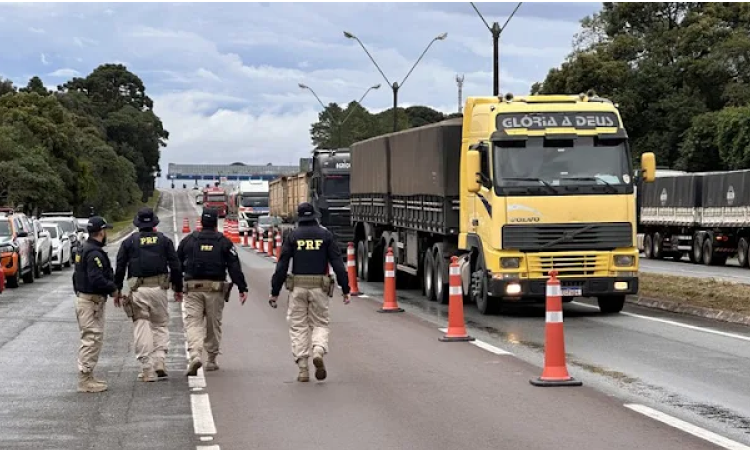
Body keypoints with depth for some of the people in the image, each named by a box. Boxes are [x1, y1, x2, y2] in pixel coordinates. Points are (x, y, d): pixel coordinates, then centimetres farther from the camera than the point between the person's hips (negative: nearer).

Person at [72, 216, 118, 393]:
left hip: (83, 298, 11)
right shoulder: (94, 253, -19)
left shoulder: (84, 250, 14)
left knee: (93, 340, 17)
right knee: (92, 340, -7)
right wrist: (113, 289, -13)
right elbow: (97, 279, -27)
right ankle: (85, 380, -5)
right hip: (92, 301, -11)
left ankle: (87, 377, 23)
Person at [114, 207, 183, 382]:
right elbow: (175, 266, 6)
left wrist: (116, 291, 10)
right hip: (159, 288, 1)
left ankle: (147, 370, 1)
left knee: (141, 328, 2)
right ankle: (159, 361, -2)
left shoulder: (129, 242, 5)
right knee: (161, 325, 14)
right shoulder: (164, 241, 7)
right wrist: (178, 289, 14)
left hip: (137, 289, -1)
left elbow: (120, 268, 4)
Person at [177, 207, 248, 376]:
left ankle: (195, 355, -26)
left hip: (193, 288, 0)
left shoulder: (188, 240, 6)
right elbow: (235, 267, -3)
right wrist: (242, 288, -1)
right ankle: (211, 360, 20)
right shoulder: (224, 242, 2)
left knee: (193, 322, -3)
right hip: (215, 288, 0)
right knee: (214, 324, 12)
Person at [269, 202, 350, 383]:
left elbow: (282, 266, 0)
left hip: (298, 286, 0)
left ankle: (303, 369, 1)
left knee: (298, 326, 7)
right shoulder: (326, 235, 4)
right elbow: (338, 264, -1)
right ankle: (319, 352, -17)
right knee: (320, 323, 12)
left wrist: (275, 292, 4)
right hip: (320, 286, 0)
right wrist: (345, 289, 2)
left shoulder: (293, 236, 3)